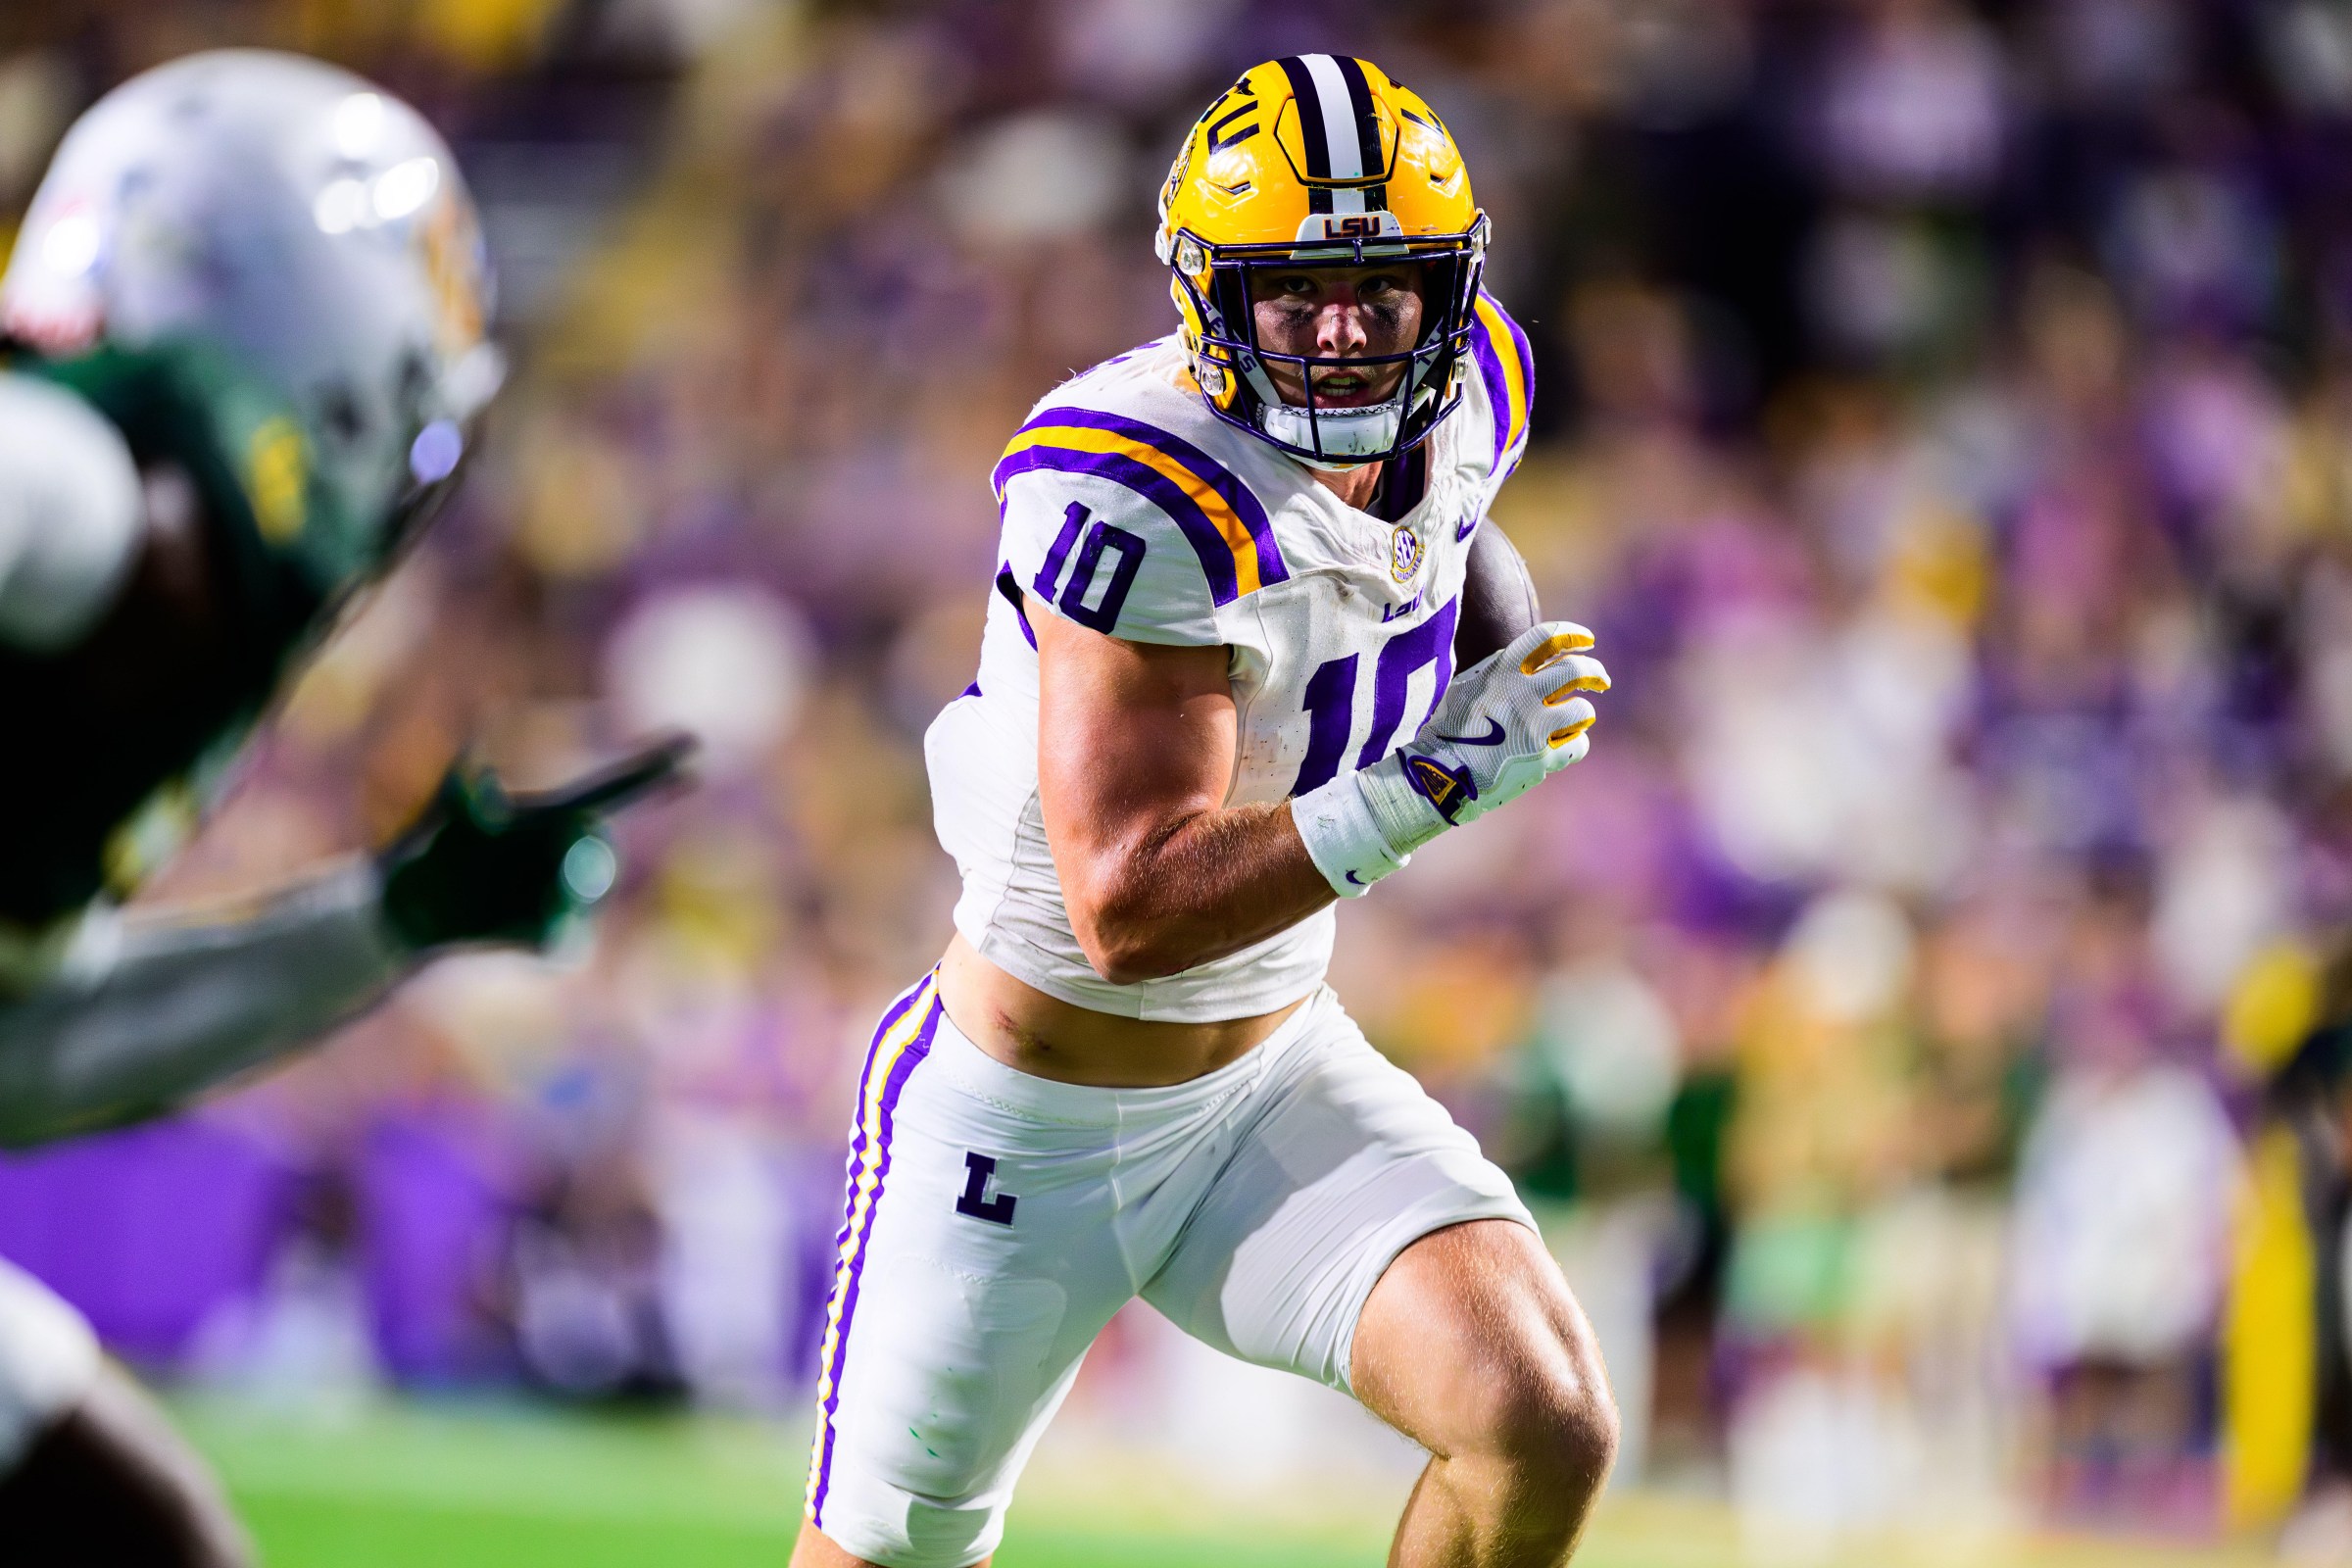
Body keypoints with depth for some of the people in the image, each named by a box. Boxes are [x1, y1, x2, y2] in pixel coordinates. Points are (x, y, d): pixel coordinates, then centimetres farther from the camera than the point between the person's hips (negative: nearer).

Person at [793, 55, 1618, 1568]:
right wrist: (1424, 785, -37)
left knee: (1547, 1434, -19)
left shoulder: (1467, 397, -8)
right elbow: (1131, 911, -33)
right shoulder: (1142, 499, -30)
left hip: (1273, 1089, 5)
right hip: (1027, 1132, -5)